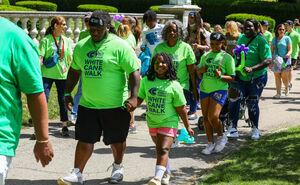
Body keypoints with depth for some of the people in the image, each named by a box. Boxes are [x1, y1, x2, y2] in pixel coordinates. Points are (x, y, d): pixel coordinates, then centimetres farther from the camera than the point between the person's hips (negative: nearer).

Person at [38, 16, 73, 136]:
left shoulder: (66, 40, 8)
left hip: (62, 74, 4)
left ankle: (64, 126, 20)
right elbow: (40, 57, -7)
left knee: (63, 100, 8)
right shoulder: (46, 40, -5)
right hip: (47, 74, -3)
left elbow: (70, 58, 13)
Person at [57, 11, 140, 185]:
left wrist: (134, 97, -19)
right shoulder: (81, 46, 6)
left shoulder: (120, 46, -10)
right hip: (87, 104, 3)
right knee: (85, 139, 2)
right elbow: (74, 71, 19)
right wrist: (68, 93, 17)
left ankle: (118, 167, 34)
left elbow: (134, 72, -11)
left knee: (117, 140, 12)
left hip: (115, 105, -3)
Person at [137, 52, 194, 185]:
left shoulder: (174, 86, -11)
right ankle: (166, 173, 41)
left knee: (163, 150, -18)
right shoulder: (146, 81, -1)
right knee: (159, 149, 20)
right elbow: (139, 98, 2)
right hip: (152, 122, 5)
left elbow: (181, 108, -7)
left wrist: (187, 126, -1)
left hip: (169, 122, -5)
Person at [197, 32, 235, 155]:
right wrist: (200, 70, -1)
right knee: (206, 117, 6)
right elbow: (199, 74, 21)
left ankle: (221, 137, 12)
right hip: (204, 89, 5)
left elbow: (231, 78, -2)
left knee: (213, 117, -15)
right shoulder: (205, 56, 14)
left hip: (219, 90, -5)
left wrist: (220, 76, -19)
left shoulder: (227, 57, -1)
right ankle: (210, 143, 18)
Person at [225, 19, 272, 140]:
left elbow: (268, 61, -18)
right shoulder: (241, 38, 9)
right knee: (233, 100, -11)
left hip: (256, 78, -4)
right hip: (239, 77, 4)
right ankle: (233, 129, -3)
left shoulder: (261, 41, -11)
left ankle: (255, 129, 24)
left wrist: (252, 69, -29)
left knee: (252, 104, 3)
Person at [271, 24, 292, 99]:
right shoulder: (274, 39, 11)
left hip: (285, 60, -3)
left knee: (284, 77, -7)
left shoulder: (287, 38, 2)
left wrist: (288, 54, -25)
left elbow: (290, 49, -3)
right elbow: (271, 50, 16)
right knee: (277, 77, -1)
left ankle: (286, 88, 24)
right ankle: (278, 93, 6)